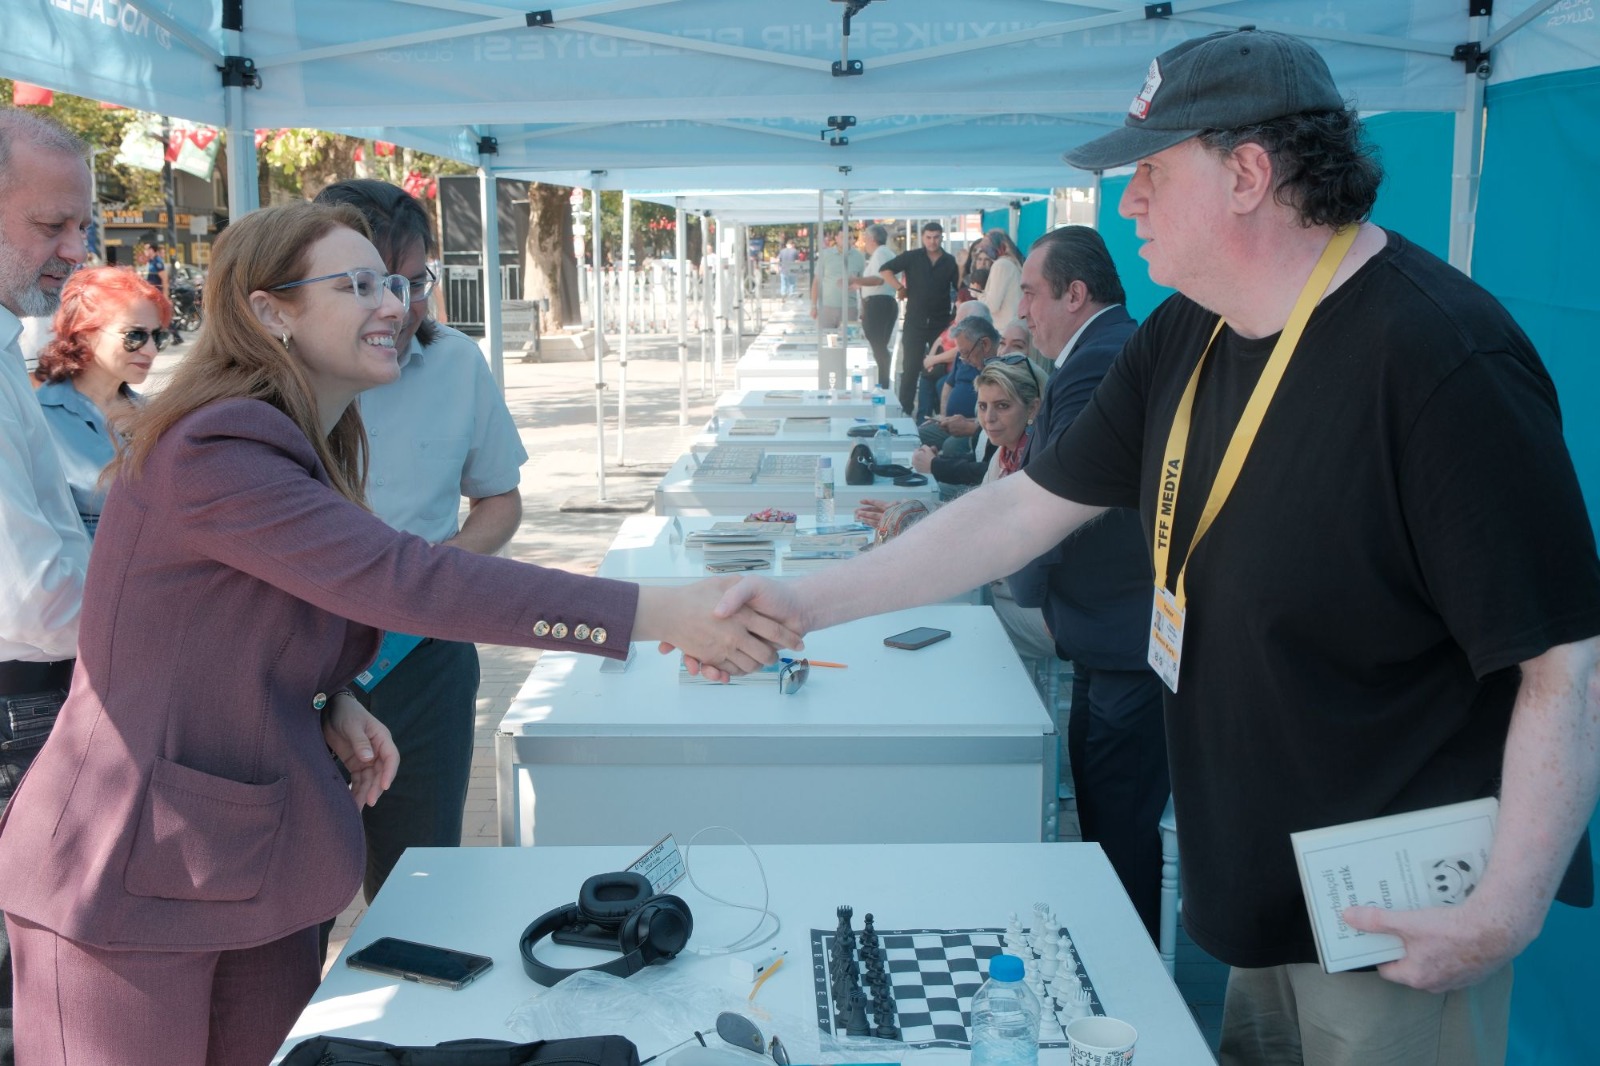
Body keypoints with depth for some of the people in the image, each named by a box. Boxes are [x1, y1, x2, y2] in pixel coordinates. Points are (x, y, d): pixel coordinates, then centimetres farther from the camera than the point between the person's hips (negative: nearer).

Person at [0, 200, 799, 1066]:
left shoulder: (319, 446, 8)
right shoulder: (210, 452, -23)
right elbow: (396, 577, -33)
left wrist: (330, 706, -5)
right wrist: (656, 614, -37)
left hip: (257, 860, 8)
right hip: (128, 875, -8)